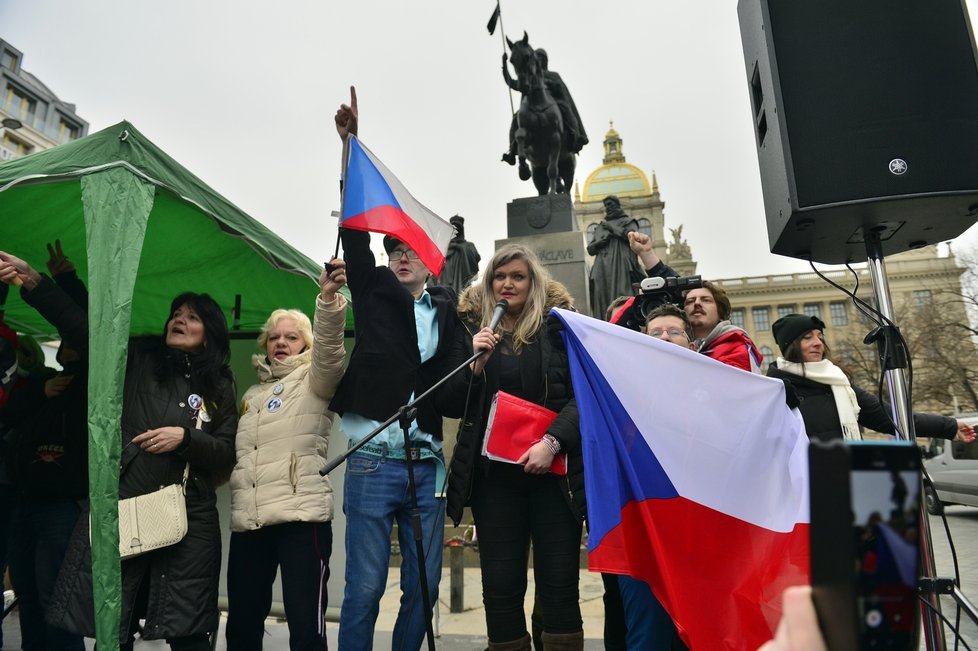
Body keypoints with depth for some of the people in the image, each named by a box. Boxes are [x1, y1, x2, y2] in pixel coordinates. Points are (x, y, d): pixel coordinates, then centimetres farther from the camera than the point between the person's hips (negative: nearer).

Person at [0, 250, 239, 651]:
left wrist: (184, 436, -12)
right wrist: (32, 280, -16)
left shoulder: (219, 387, 9)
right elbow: (81, 325, -4)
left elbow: (227, 454, 4)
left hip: (188, 520, 0)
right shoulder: (138, 359, 9)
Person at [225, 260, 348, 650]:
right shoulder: (252, 395, 23)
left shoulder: (314, 380, 5)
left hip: (302, 516, -6)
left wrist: (329, 298, -32)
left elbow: (330, 348, -17)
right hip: (248, 520, 6)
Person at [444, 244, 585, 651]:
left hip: (553, 470, -1)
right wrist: (475, 361, -11)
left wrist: (552, 441, -16)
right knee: (501, 585, 4)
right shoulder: (471, 329, 9)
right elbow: (451, 402, 6)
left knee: (559, 584, 2)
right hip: (493, 473, 1)